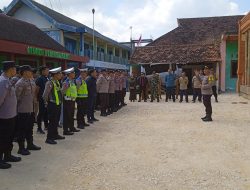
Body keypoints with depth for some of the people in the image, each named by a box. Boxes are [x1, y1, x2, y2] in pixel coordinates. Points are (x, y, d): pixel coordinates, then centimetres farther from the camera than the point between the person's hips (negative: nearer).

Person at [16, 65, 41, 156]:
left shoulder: (32, 81, 9)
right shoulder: (20, 83, -15)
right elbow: (16, 96, -16)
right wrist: (21, 104, -11)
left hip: (31, 109, 8)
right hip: (23, 110, -8)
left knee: (30, 128, 19)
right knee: (21, 129, 3)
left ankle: (30, 144, 34)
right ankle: (21, 148, 13)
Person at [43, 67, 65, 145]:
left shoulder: (57, 82, 10)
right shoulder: (50, 83, -18)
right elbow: (45, 95, -18)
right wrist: (47, 103, -9)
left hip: (58, 104, 9)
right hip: (52, 105, -9)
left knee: (56, 121, 18)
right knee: (52, 121, -3)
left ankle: (55, 135, 32)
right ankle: (49, 138, 5)